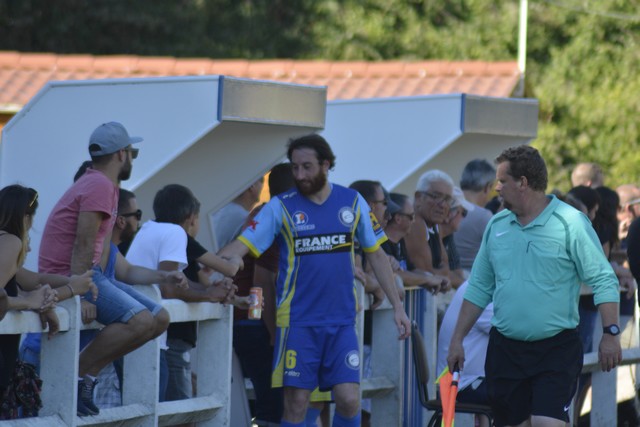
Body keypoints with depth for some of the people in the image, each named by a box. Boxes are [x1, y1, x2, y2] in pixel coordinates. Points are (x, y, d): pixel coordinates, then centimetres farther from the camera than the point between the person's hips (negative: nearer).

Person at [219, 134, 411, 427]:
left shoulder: (352, 202, 5)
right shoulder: (281, 208, -2)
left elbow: (376, 254, 12)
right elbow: (240, 247, -9)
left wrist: (397, 307, 9)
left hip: (342, 320, 2)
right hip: (298, 322, -2)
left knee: (349, 401, -6)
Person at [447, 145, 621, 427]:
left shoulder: (570, 223, -8)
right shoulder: (497, 225, 8)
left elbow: (604, 281, -9)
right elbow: (479, 287, 14)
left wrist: (610, 333, -17)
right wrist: (457, 340, 10)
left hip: (556, 350, -5)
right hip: (504, 349, 5)